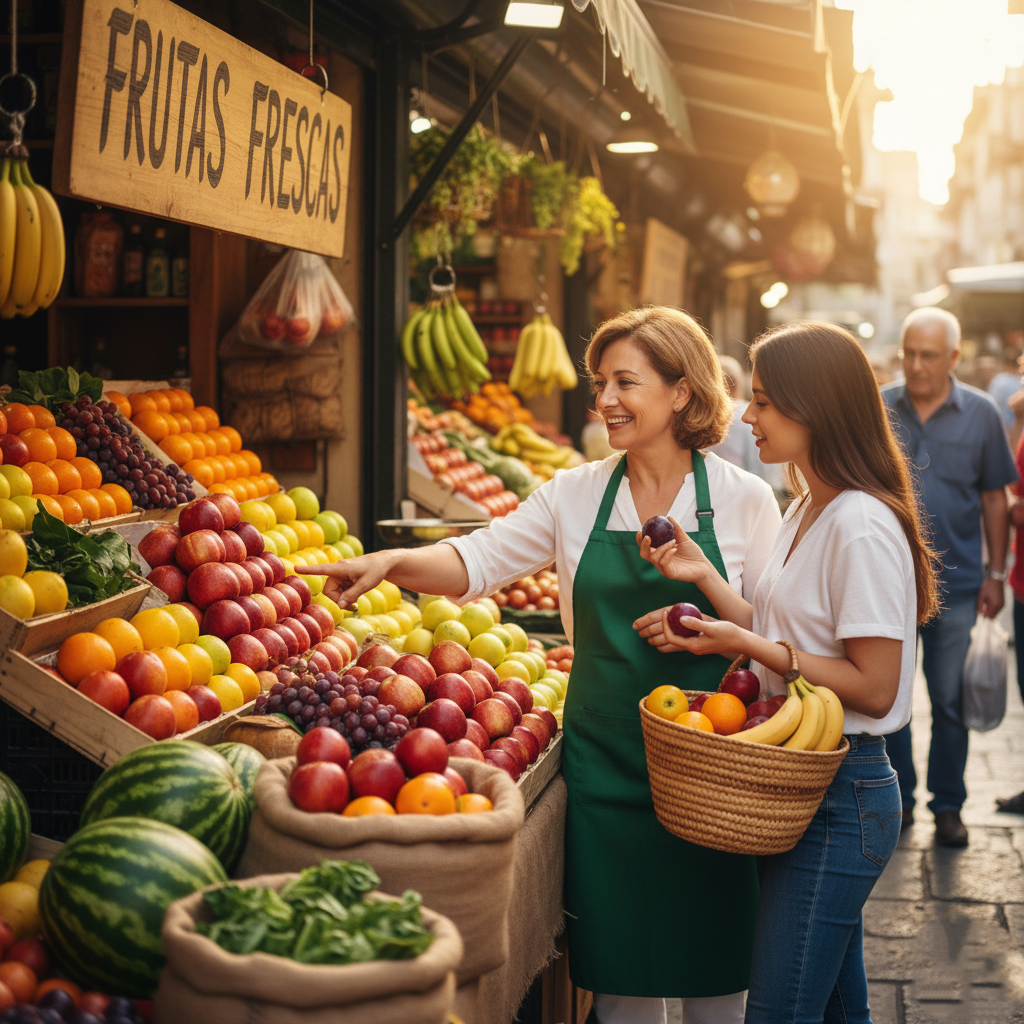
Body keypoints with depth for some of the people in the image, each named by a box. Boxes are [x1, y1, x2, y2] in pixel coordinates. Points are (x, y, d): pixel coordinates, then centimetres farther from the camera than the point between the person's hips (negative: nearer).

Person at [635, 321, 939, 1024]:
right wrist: (703, 575, 2)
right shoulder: (806, 512, 12)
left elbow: (873, 689, -20)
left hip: (843, 794, -10)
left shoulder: (862, 527, -19)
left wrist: (747, 645, -19)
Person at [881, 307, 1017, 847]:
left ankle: (948, 805, 19)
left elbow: (994, 498, 5)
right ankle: (897, 797, 23)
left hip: (956, 583, -1)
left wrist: (995, 574, 3)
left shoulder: (980, 413, 0)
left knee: (950, 700, 6)